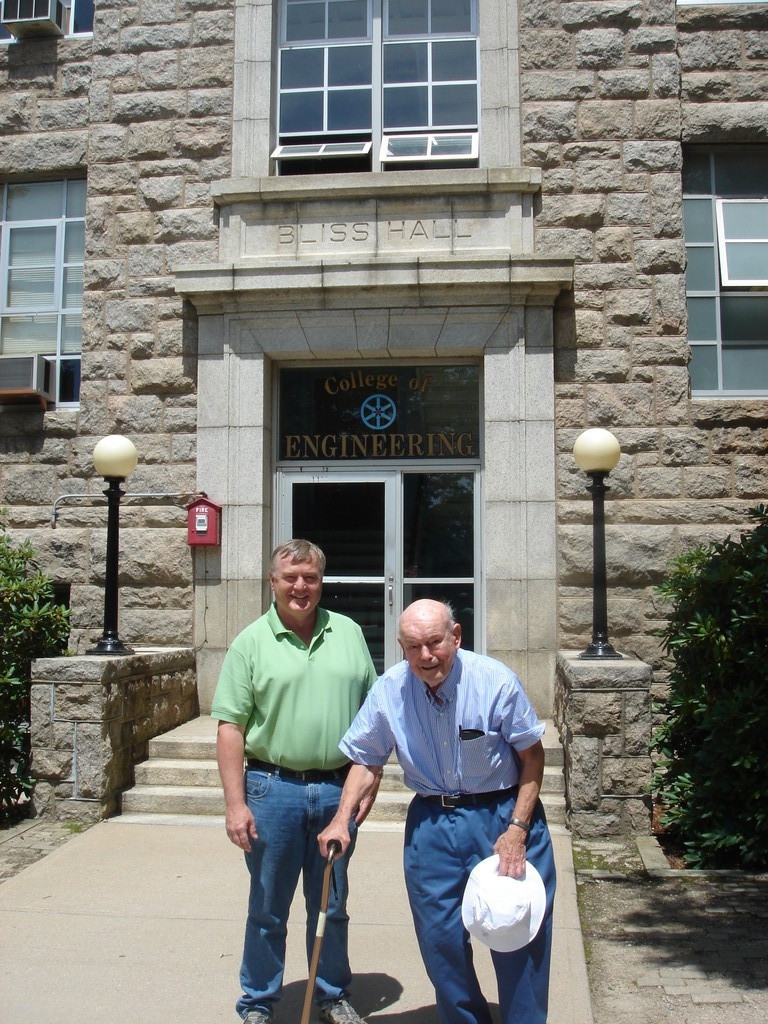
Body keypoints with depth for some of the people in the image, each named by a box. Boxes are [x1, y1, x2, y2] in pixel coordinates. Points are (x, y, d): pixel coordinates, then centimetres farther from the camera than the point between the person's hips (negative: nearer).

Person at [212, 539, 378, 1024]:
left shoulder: (349, 633, 5)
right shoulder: (251, 643, -3)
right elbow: (231, 728, -6)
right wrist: (236, 803, -11)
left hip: (338, 789, 2)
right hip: (274, 789, -2)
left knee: (331, 904, 17)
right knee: (268, 907, 11)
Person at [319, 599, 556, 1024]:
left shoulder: (495, 680, -16)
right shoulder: (388, 691, -8)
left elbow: (532, 755, -8)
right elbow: (366, 761, 3)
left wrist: (518, 829, -13)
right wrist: (342, 819, -10)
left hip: (502, 814, -2)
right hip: (431, 822, 3)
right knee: (440, 940, 11)